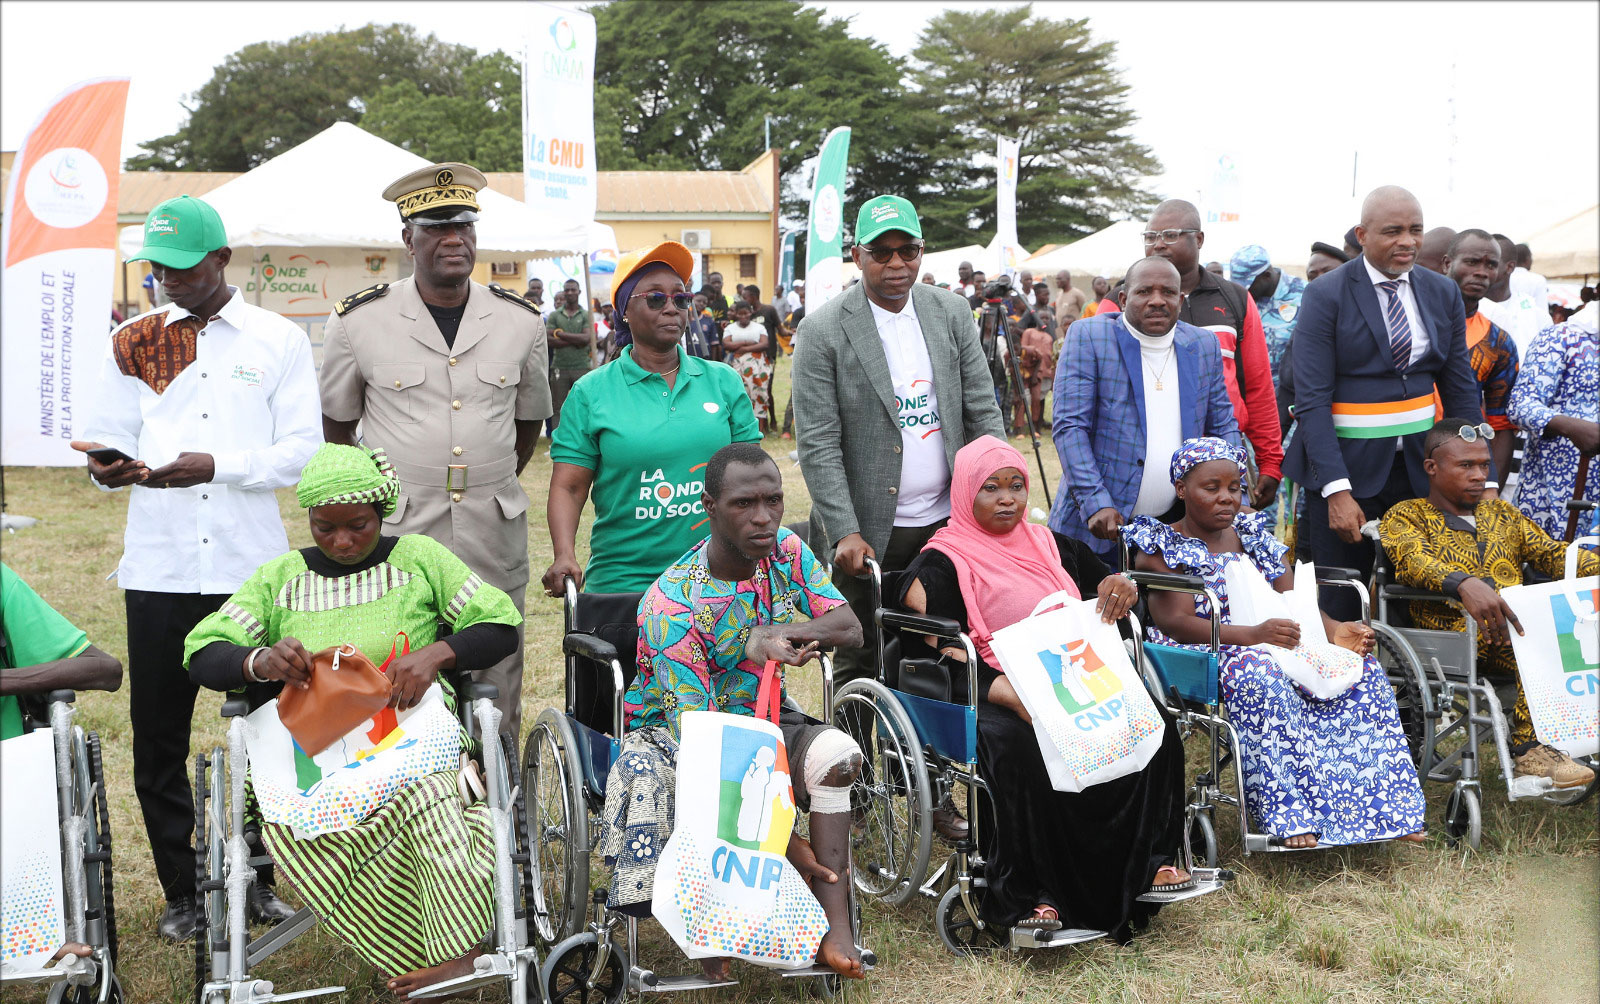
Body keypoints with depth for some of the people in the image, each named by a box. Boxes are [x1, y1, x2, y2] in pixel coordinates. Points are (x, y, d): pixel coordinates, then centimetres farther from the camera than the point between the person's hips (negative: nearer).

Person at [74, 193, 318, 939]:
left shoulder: (279, 340, 4)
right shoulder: (132, 344, 11)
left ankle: (258, 882, 21)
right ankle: (181, 891, 16)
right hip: (158, 566, 2)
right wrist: (110, 467, -15)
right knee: (158, 737, 3)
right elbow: (106, 439, 9)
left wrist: (217, 466, -17)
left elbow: (302, 451, -2)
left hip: (252, 564, -1)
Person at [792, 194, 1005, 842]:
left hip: (946, 523, 3)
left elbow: (984, 412, 8)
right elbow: (817, 443, -11)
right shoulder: (823, 331, -8)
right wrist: (846, 531, -18)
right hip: (867, 531, -3)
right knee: (860, 669, 7)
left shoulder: (952, 314, 6)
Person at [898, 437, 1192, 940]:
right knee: (1016, 745, -38)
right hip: (992, 696, -5)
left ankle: (1147, 863, -12)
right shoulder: (941, 564, 2)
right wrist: (1012, 695, -26)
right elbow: (943, 656, -10)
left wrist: (1120, 587, 1)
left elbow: (1107, 588, 28)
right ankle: (1026, 895, -28)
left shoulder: (1049, 545, 21)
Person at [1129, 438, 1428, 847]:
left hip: (1279, 647, 6)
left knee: (1365, 672, -18)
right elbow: (1177, 622, -13)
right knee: (1262, 676, -40)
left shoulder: (1254, 537, 20)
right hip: (1204, 655, -6)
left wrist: (1336, 630, -10)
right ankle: (1292, 815, -41)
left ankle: (1380, 808, -22)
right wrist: (1253, 635, -27)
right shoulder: (1162, 547, 1)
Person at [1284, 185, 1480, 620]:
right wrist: (1336, 490, -21)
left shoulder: (1443, 293, 7)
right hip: (1349, 467, -4)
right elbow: (1311, 400, -13)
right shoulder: (1325, 296, -8)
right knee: (1341, 613, 2)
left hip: (1421, 466, 4)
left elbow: (1461, 390, 9)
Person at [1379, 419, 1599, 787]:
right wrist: (1464, 584, -35)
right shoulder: (1405, 516, 8)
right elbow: (1413, 560, -13)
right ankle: (1529, 748, -32)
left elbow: (1552, 553, 18)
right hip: (1456, 633, -5)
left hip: (1518, 626, 5)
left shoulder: (1501, 512, 28)